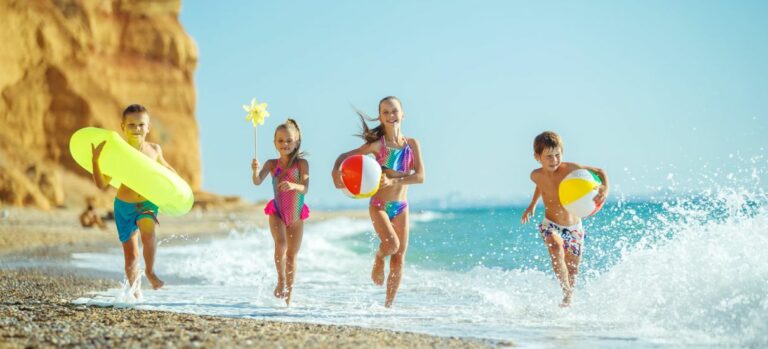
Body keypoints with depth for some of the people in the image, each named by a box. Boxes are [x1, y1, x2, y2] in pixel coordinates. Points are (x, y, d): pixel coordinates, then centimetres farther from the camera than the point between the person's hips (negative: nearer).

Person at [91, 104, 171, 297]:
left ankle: (150, 271, -9)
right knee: (131, 256, 5)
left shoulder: (154, 149, -5)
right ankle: (135, 290, 27)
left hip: (148, 203, 1)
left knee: (148, 234, -31)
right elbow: (102, 184, -19)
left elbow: (165, 168, 17)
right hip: (123, 205, -1)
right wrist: (95, 160, -32)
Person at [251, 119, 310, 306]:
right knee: (280, 244, -26)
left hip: (296, 214, 1)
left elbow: (305, 188, -21)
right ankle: (281, 280, -4)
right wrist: (255, 172, -42)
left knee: (292, 255, 9)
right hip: (277, 212, -1)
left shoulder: (302, 163, -10)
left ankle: (288, 295, 21)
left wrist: (293, 185, -42)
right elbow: (258, 182, -21)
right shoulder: (272, 164, -7)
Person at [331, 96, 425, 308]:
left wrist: (393, 181, -19)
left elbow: (420, 176, -7)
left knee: (399, 260, 3)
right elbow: (345, 157, -1)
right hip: (379, 205, -3)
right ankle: (378, 260, 9)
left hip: (401, 207, 3)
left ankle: (389, 305, 16)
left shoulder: (412, 144, 2)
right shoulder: (377, 144, -4)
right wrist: (336, 171, -22)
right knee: (392, 244, -27)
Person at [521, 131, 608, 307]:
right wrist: (532, 205, 21)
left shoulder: (569, 168, -19)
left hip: (574, 228, 0)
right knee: (556, 249, -34)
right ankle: (566, 291, -24)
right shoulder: (536, 175, -8)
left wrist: (605, 189, -32)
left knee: (572, 269, 10)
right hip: (551, 226, 0)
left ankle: (568, 299, 37)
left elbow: (599, 172, -13)